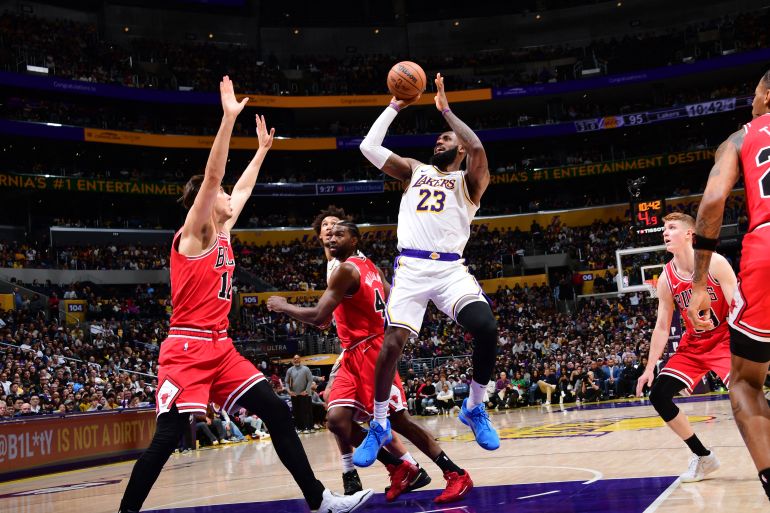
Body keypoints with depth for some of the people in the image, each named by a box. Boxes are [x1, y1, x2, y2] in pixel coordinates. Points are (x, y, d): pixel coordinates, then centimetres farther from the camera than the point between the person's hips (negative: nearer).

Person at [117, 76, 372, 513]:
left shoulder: (222, 233, 16)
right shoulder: (194, 233, -5)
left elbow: (243, 188, 32)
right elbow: (213, 176, -17)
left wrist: (263, 149, 38)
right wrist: (229, 117, -22)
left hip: (221, 347, 8)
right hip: (188, 348, -8)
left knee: (277, 413, 1)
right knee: (169, 435, -13)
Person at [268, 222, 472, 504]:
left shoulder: (346, 269, -13)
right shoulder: (370, 267, 16)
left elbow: (318, 316, -19)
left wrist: (284, 306, -5)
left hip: (369, 352, -9)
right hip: (356, 356, 9)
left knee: (399, 420, -7)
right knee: (337, 420, -2)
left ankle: (456, 474, 0)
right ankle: (400, 468, 5)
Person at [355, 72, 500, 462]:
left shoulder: (469, 180, 12)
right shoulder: (414, 170, 22)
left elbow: (477, 147, -10)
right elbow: (368, 147, 15)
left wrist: (444, 108, 0)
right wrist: (395, 106, 16)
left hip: (451, 269, -2)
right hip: (411, 267, 2)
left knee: (486, 328, -24)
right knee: (392, 342, -13)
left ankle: (474, 408, -1)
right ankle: (379, 425, 5)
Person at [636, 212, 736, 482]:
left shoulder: (715, 263, -16)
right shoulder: (666, 279, -3)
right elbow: (662, 326, 2)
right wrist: (650, 368, -3)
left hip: (725, 339, -5)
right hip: (692, 345, 6)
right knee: (658, 395, -5)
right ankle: (703, 457, 7)